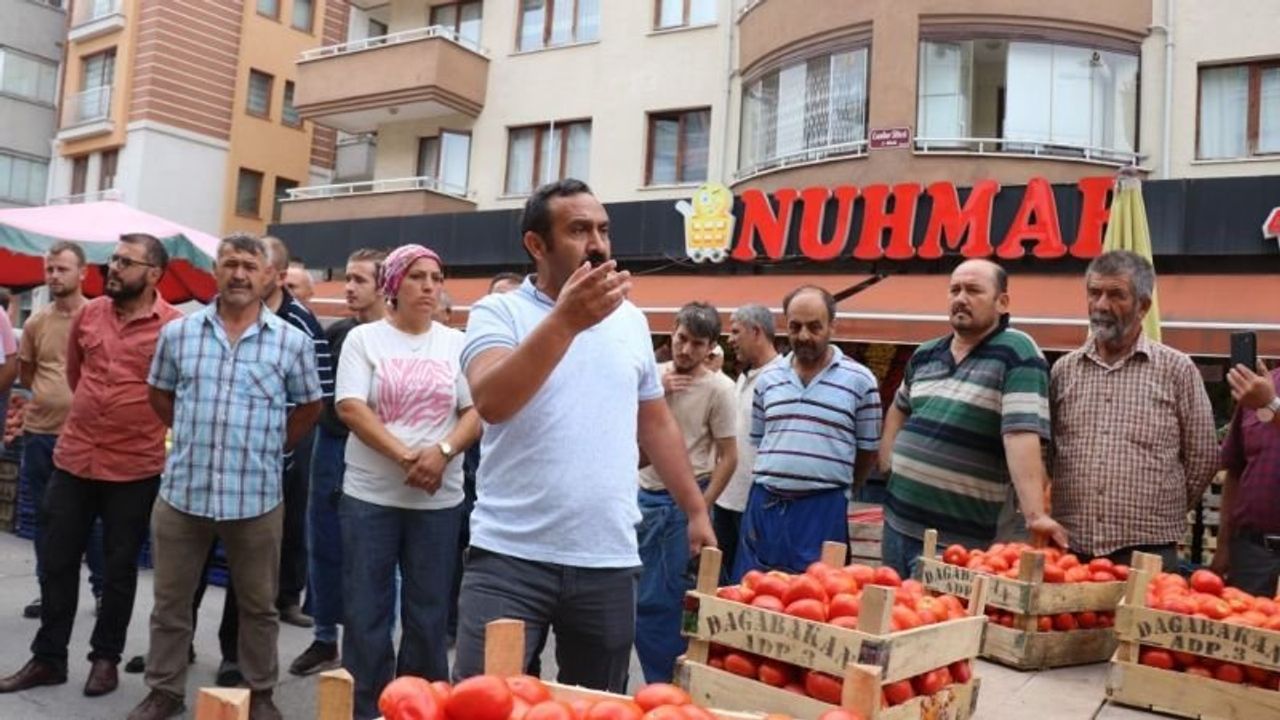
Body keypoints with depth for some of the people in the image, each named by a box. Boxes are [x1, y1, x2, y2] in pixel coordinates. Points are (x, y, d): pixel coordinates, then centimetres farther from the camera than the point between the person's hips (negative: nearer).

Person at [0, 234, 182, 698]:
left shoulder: (174, 327, -12)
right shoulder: (87, 314, 3)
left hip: (135, 468, -4)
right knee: (57, 562, 12)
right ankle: (48, 658, 26)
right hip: (73, 459, 4)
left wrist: (142, 425, 5)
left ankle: (106, 658, 26)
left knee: (119, 568, 10)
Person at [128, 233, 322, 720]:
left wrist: (270, 448, 5)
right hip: (182, 491, 2)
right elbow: (160, 395, 16)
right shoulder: (178, 333, 3)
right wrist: (192, 436, 8)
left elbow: (308, 407, 8)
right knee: (170, 601, 13)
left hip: (257, 497, -1)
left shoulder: (292, 341, -3)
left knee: (258, 605, 11)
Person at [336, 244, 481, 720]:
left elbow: (477, 412, 2)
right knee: (365, 612, 5)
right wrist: (405, 456, -18)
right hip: (370, 494, -1)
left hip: (440, 499, 2)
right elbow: (350, 408, -8)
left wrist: (442, 451, -17)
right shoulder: (364, 338, 2)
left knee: (429, 614, 8)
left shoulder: (456, 343, 7)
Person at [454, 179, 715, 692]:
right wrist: (566, 320, -28)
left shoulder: (631, 321, 11)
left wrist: (696, 510, 17)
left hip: (609, 562, 4)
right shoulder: (498, 312, -3)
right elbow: (490, 402, -22)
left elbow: (656, 423, 18)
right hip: (510, 556, -4)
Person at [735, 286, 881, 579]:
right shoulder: (767, 379, 9)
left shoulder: (859, 380, -2)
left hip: (823, 511, -3)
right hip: (764, 506, 4)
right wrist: (774, 486, 14)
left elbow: (868, 450, 5)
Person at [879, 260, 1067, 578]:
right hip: (898, 522, 7)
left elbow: (1022, 434, -22)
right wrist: (889, 456, 13)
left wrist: (1035, 515, -30)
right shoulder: (925, 354, 10)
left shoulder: (1017, 352, -11)